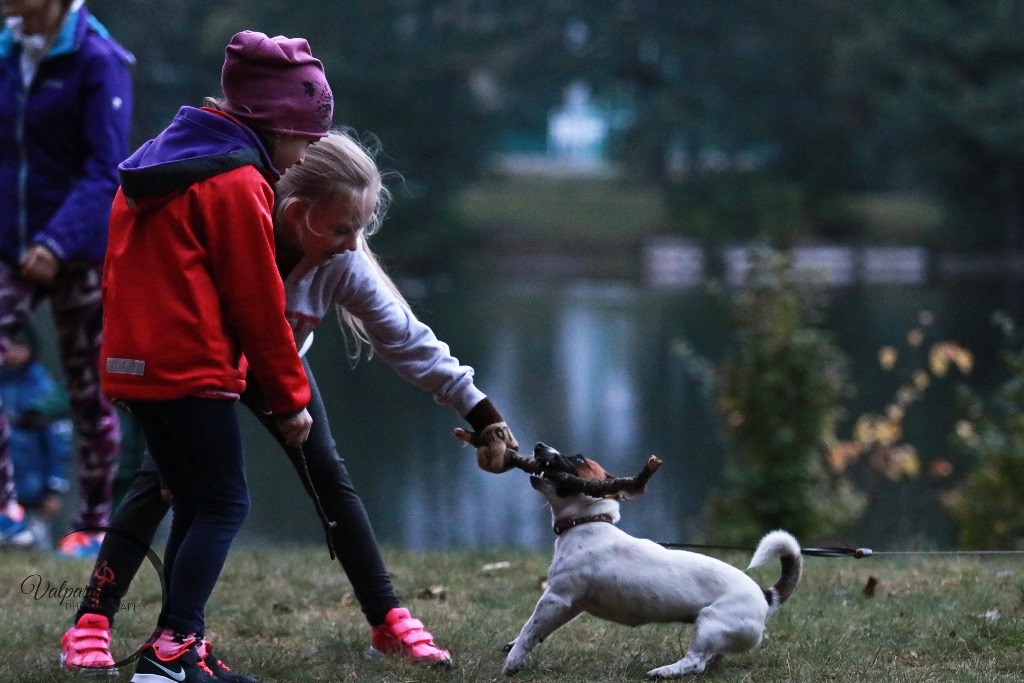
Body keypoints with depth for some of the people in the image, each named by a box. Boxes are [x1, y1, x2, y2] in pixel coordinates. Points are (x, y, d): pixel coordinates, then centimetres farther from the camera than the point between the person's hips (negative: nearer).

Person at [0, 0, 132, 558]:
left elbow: (108, 170, -18)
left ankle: (92, 526, 18)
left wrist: (58, 241, -29)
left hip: (80, 251, -5)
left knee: (88, 392, 5)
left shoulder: (97, 61, -12)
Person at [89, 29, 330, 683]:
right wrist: (289, 396, 0)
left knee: (195, 505, 14)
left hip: (133, 364, 9)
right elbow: (258, 304, -9)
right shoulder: (238, 182, -11)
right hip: (194, 369, -9)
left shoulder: (153, 165, 17)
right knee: (225, 506, -5)